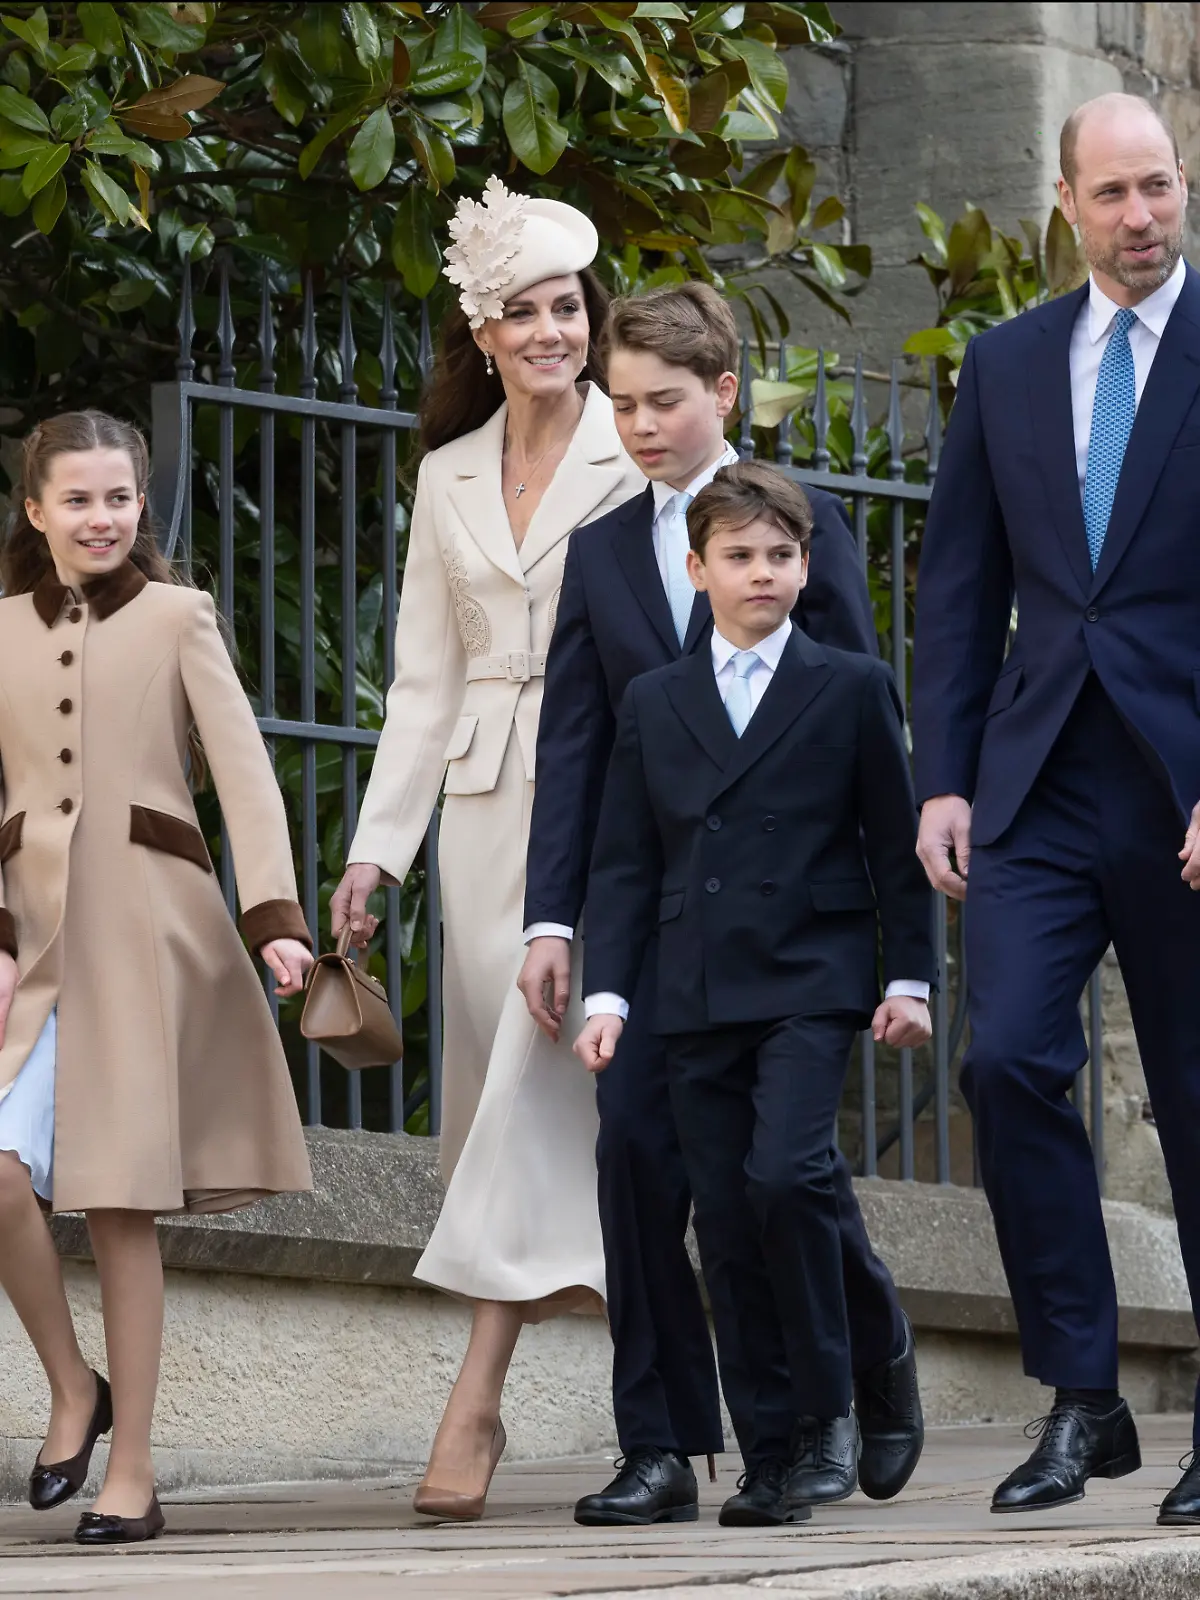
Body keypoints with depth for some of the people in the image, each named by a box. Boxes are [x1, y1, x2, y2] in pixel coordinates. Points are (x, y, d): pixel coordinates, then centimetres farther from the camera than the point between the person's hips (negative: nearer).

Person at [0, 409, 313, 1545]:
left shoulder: (178, 618, 6)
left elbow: (245, 775, -2)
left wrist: (274, 918, -15)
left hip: (150, 931, -2)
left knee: (120, 1204, -3)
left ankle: (130, 1474, 5)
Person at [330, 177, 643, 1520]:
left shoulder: (638, 460, -1)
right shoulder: (450, 477, 14)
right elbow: (425, 678, 16)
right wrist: (379, 844, 9)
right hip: (485, 802, 5)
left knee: (543, 1063, -14)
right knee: (497, 1078, 2)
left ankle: (476, 1398, -17)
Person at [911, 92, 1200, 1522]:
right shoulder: (1006, 365, 11)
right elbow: (959, 587, 13)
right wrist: (942, 778, 5)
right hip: (1038, 784, 3)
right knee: (1008, 1059, -12)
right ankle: (1080, 1401, -3)